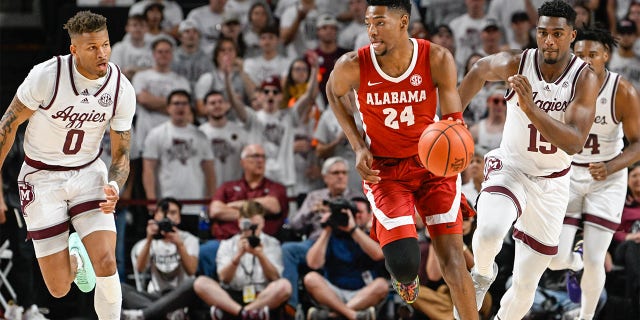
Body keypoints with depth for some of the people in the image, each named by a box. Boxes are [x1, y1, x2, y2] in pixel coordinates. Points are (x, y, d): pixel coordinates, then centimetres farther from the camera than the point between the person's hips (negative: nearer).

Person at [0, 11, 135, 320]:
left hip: (88, 173, 2)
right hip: (42, 178, -2)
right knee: (59, 289, -3)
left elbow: (121, 154, -2)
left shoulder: (122, 90, -12)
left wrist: (114, 188, -23)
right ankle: (75, 257, 35)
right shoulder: (46, 75, -21)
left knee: (106, 263, -20)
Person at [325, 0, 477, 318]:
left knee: (451, 257, -8)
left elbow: (453, 119, -10)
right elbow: (334, 92, 7)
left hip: (433, 164, 1)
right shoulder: (352, 66, -17)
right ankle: (405, 275, 24)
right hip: (384, 170, -1)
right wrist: (358, 146, -1)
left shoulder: (437, 59, -18)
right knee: (403, 262, -15)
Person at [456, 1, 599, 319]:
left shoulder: (585, 78, -20)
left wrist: (531, 108, -42)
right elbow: (480, 70, 8)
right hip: (510, 168, -1)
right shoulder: (515, 64, -17)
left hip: (551, 183, 1)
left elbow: (574, 143, -31)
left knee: (526, 284, 7)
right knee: (490, 231, -34)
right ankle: (482, 274, 0)